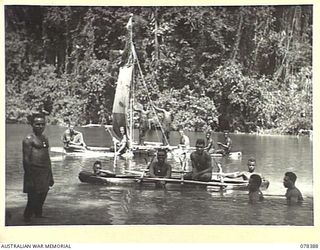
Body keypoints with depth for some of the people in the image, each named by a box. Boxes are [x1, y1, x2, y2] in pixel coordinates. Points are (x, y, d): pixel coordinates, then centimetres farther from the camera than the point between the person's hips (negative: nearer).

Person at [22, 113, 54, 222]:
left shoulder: (45, 138, 15)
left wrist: (50, 176, 20)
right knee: (33, 200, -4)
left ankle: (39, 215, 27)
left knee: (42, 198, 14)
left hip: (45, 173, 7)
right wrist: (29, 179, -17)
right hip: (34, 173, -7)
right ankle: (27, 219, 9)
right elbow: (26, 159, -13)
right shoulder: (29, 139, -9)